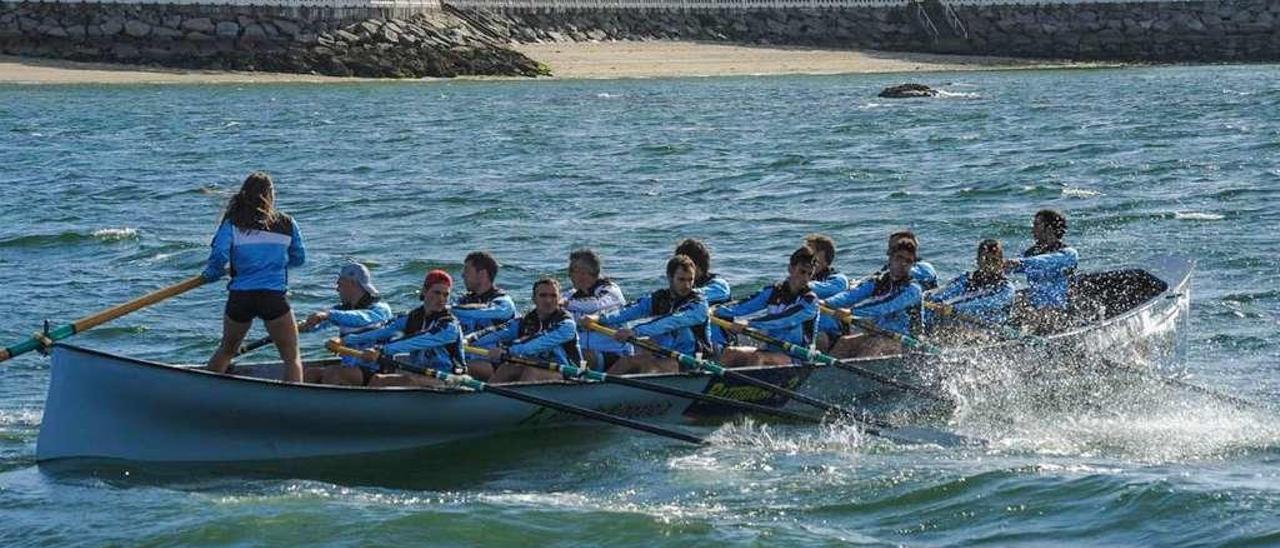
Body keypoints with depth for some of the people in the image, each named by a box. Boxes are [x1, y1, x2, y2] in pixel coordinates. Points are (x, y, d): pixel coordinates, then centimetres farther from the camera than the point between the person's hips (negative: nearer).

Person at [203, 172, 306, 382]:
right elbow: (299, 259, 13)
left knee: (226, 350, 24)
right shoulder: (287, 224, 4)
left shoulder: (232, 224, 0)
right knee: (291, 357, 4)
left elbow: (219, 256, -11)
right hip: (274, 297, -2)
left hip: (239, 298, 2)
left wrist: (211, 275, 9)